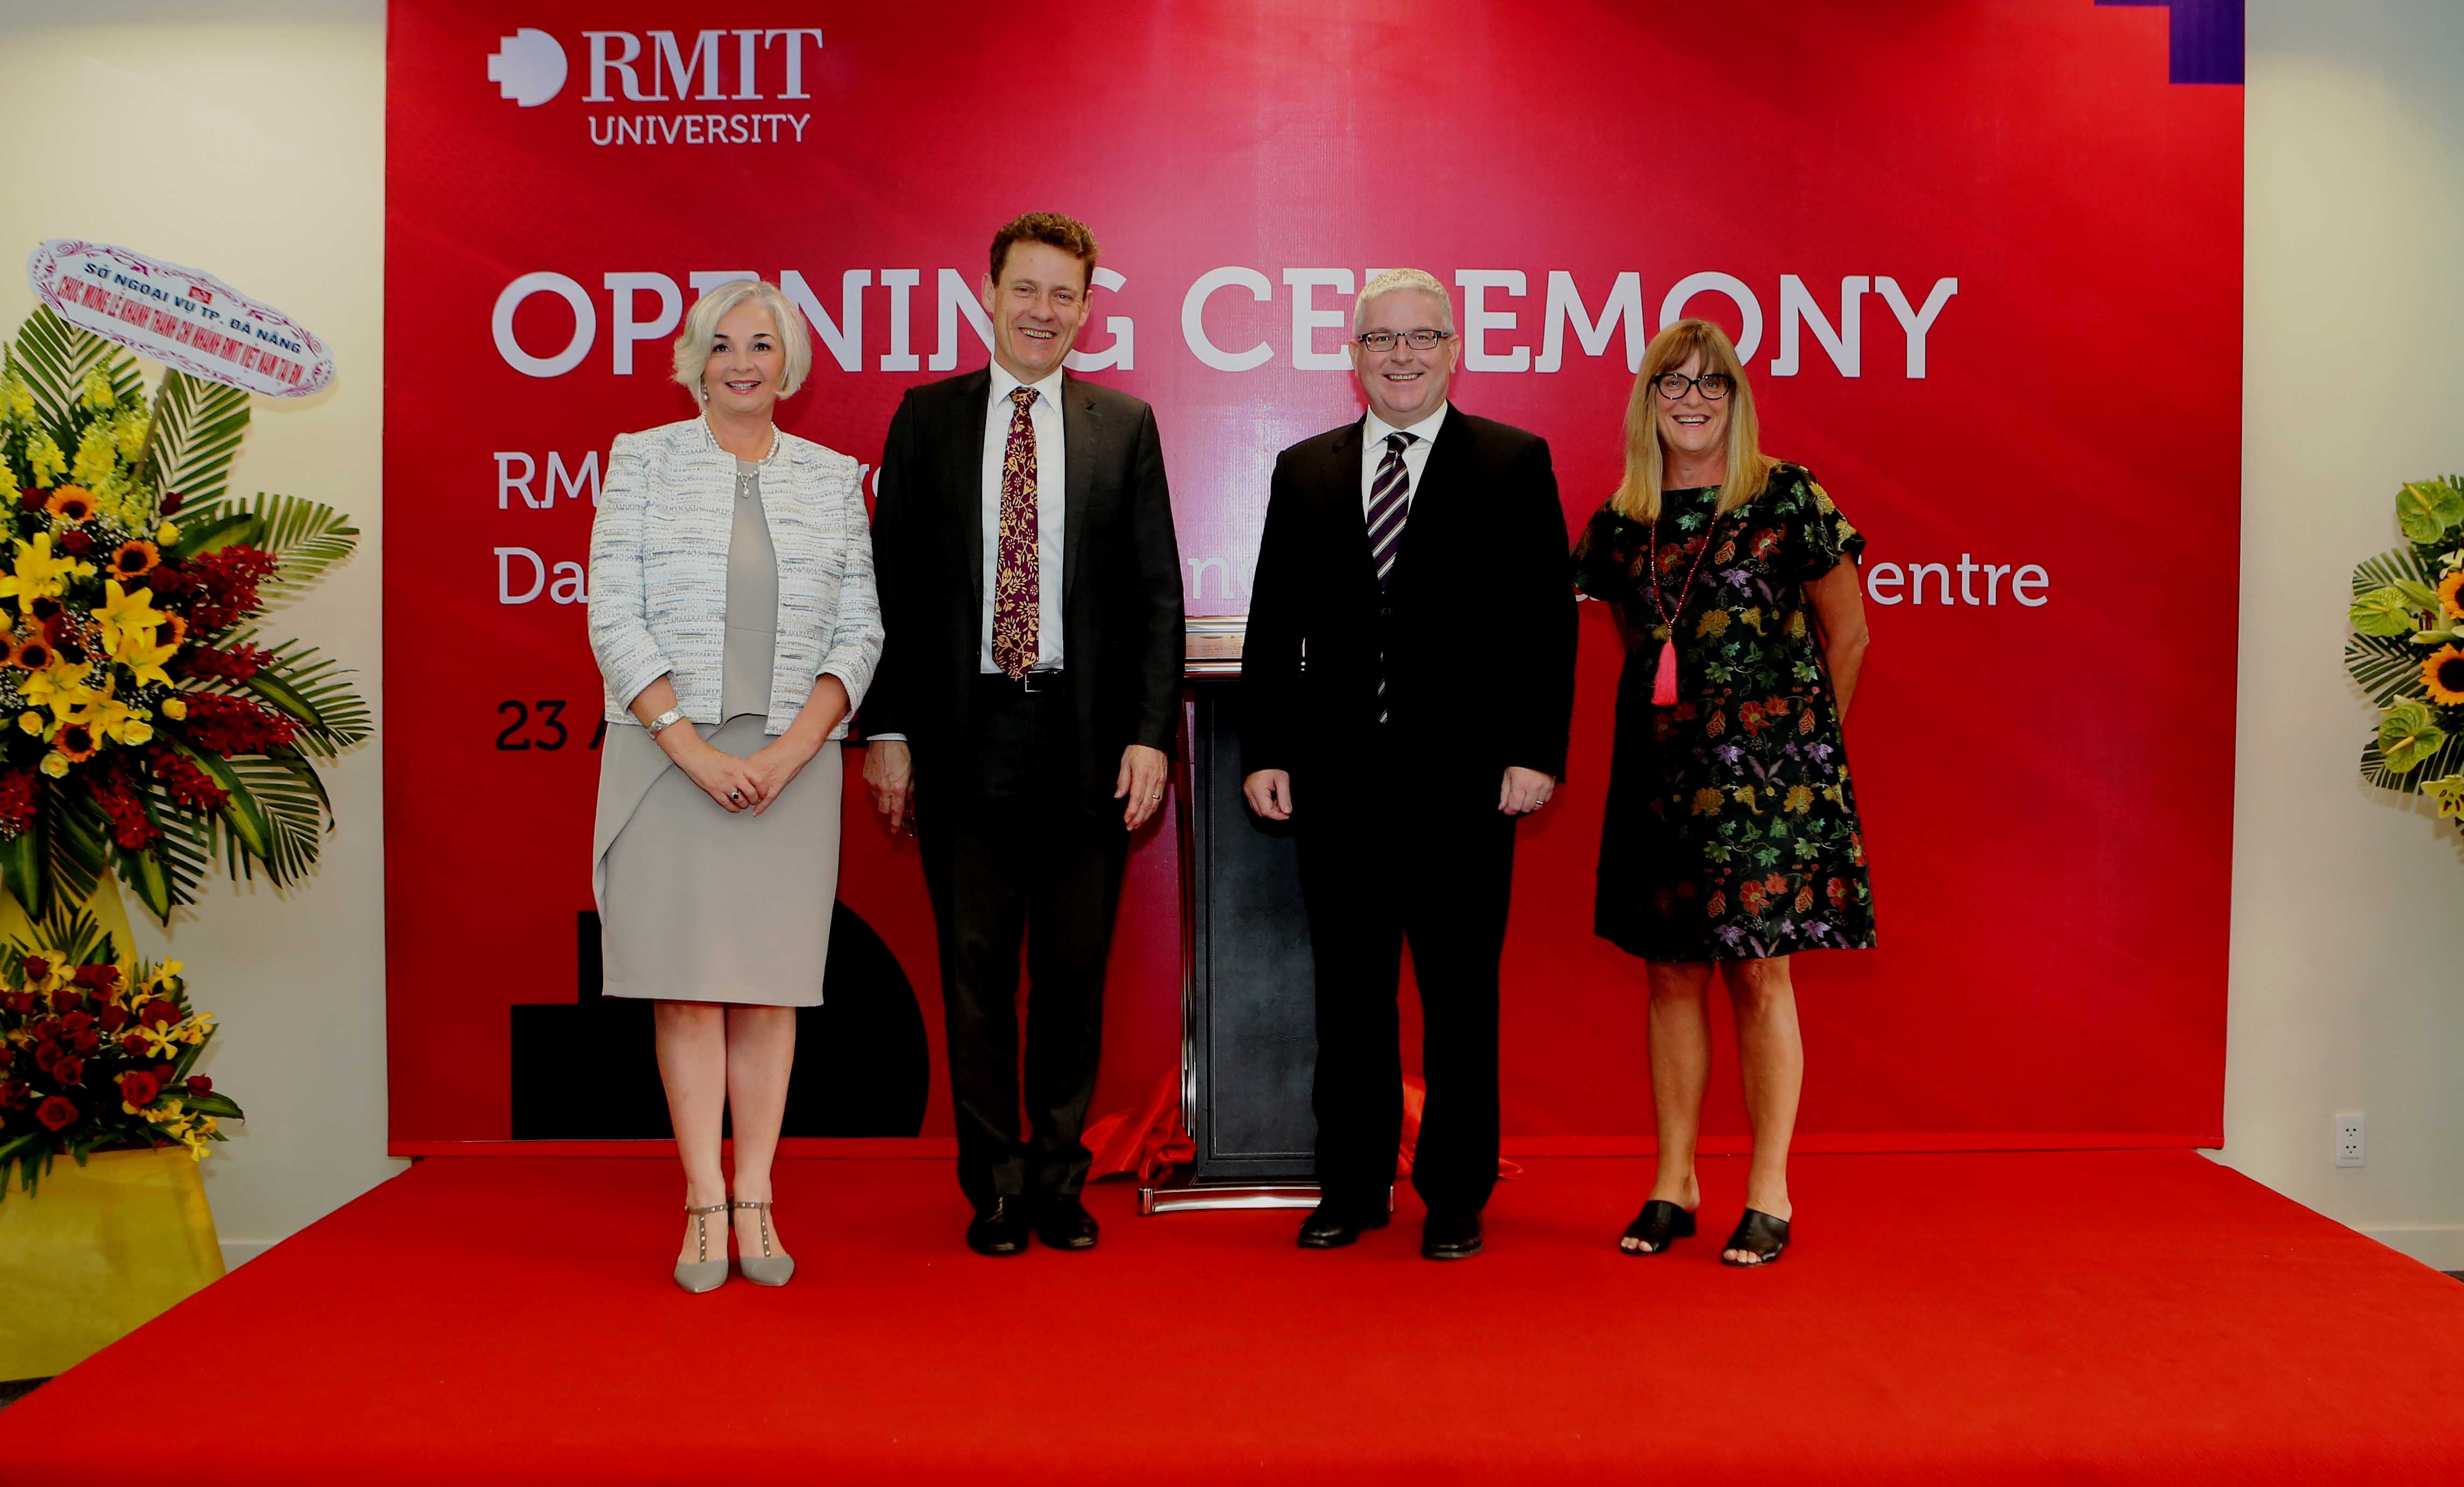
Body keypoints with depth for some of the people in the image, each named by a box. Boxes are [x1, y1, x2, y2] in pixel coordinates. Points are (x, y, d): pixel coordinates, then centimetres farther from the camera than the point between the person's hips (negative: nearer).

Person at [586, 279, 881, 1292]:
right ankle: (704, 1204, 6)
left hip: (791, 763, 1)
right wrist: (692, 746, -12)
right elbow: (614, 618, -2)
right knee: (686, 981, -1)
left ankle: (756, 1203, 10)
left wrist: (791, 750, -9)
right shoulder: (642, 460, 5)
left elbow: (860, 631, 5)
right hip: (668, 757, -1)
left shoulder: (832, 478, 9)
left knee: (769, 982, 3)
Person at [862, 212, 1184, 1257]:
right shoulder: (925, 418, 7)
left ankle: (1059, 1179, 22)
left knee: (1075, 970, 7)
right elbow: (891, 583, 6)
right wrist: (886, 728, -2)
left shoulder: (1125, 425, 6)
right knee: (976, 970, 6)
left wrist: (1152, 732, -5)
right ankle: (995, 1185, 19)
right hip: (964, 735, 0)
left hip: (1087, 738, 0)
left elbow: (1157, 592, 4)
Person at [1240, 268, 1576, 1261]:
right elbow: (1275, 625, 11)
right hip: (1337, 778, 3)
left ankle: (1454, 1196, 19)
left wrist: (1536, 753, -9)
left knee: (1460, 994, 5)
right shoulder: (1303, 471, 12)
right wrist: (1265, 751, 3)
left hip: (1465, 777, -2)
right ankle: (1353, 1186, 23)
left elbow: (1546, 620, -1)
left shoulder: (1515, 464, 3)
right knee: (1349, 992, 10)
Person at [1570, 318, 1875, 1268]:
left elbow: (1847, 636, 4)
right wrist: (1686, 725, 14)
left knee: (1759, 975, -1)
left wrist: (1803, 738, 9)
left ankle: (1768, 1195, 10)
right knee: (1671, 976, 8)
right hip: (1659, 772, 4)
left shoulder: (1789, 499, -2)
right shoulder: (1619, 522, 8)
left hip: (1766, 771, -4)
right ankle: (1673, 1185, 18)